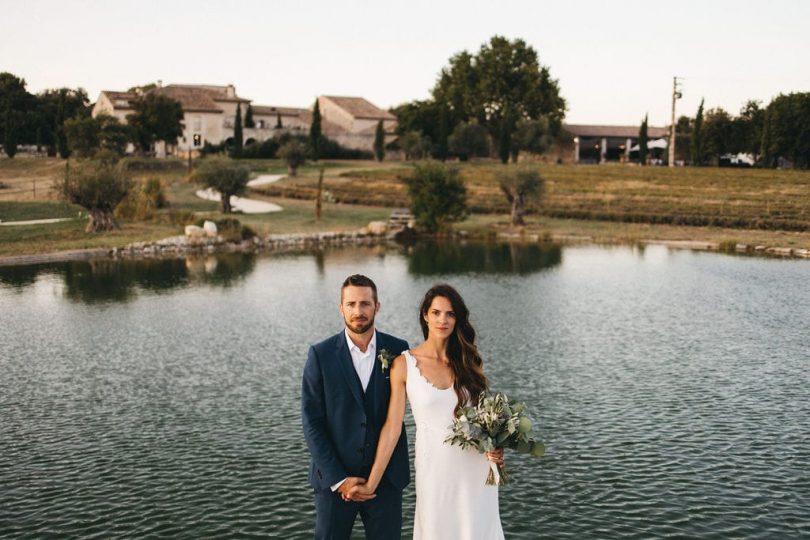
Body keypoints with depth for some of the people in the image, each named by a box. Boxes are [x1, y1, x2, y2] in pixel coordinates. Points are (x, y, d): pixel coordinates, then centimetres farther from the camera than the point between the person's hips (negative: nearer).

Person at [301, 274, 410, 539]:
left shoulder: (397, 349, -2)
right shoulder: (321, 354, -6)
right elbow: (312, 422, -6)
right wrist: (338, 479, -10)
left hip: (387, 476, 1)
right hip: (334, 478, -1)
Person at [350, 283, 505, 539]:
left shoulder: (469, 361, 2)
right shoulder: (404, 364, -7)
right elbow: (393, 427, -6)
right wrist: (371, 484, -8)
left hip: (475, 468, 2)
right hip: (434, 468, -2)